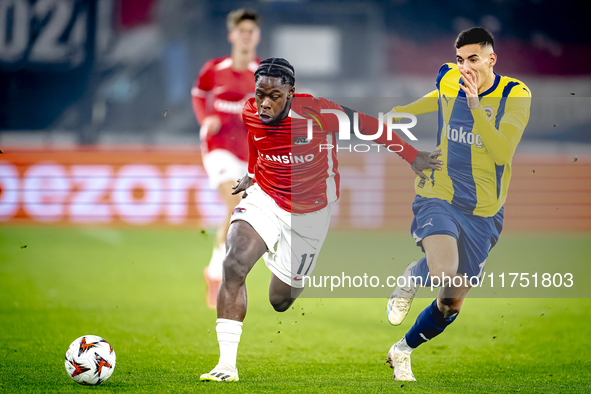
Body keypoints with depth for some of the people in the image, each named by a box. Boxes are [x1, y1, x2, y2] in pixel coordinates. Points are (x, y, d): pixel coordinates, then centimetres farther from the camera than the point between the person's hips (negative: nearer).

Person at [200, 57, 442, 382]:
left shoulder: (316, 113, -24)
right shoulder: (250, 113, -11)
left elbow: (367, 126, -12)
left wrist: (412, 156, -6)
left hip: (308, 214, -2)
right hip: (264, 198, 2)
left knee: (281, 300, 5)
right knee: (234, 266, -23)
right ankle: (227, 364, -20)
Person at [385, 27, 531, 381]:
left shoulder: (515, 96, -10)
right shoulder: (448, 82, -2)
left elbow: (504, 153, -23)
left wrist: (476, 106, -31)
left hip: (482, 213, 1)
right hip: (437, 198, -1)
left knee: (452, 303, 11)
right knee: (443, 270, -31)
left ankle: (403, 351, 35)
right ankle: (411, 278, 4)